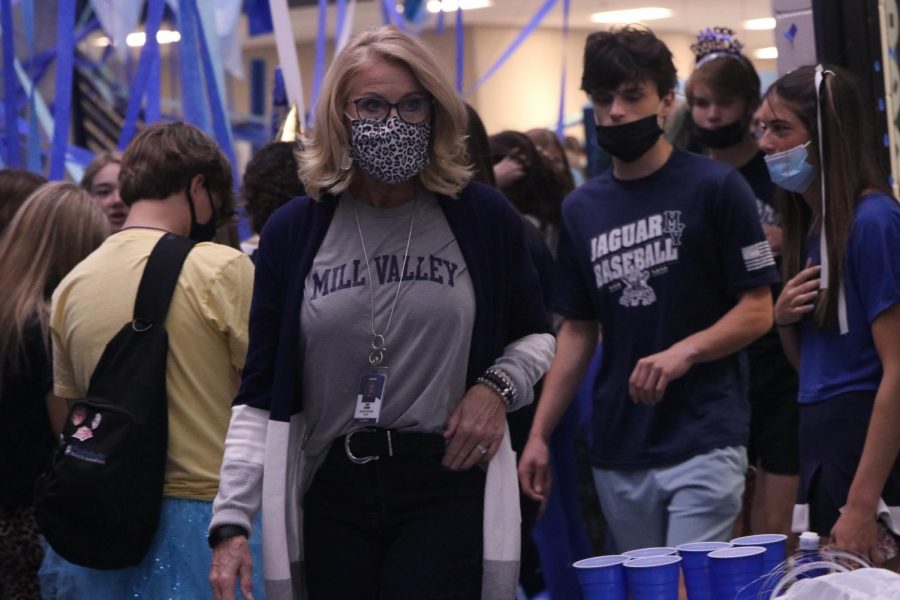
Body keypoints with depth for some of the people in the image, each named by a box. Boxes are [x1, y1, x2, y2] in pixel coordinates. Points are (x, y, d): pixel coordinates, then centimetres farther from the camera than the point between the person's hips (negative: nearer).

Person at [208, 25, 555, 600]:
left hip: (446, 489, -1)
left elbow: (535, 336, 17)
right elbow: (261, 396, 4)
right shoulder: (293, 231, 2)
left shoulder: (484, 218, 1)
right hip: (334, 492, 2)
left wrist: (498, 386, -5)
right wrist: (232, 520, -4)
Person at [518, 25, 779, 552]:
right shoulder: (582, 209, 12)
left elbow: (758, 310, -3)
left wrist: (684, 351, -20)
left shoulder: (715, 187, -2)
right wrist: (539, 434, 8)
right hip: (617, 452, 5)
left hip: (704, 443, -5)